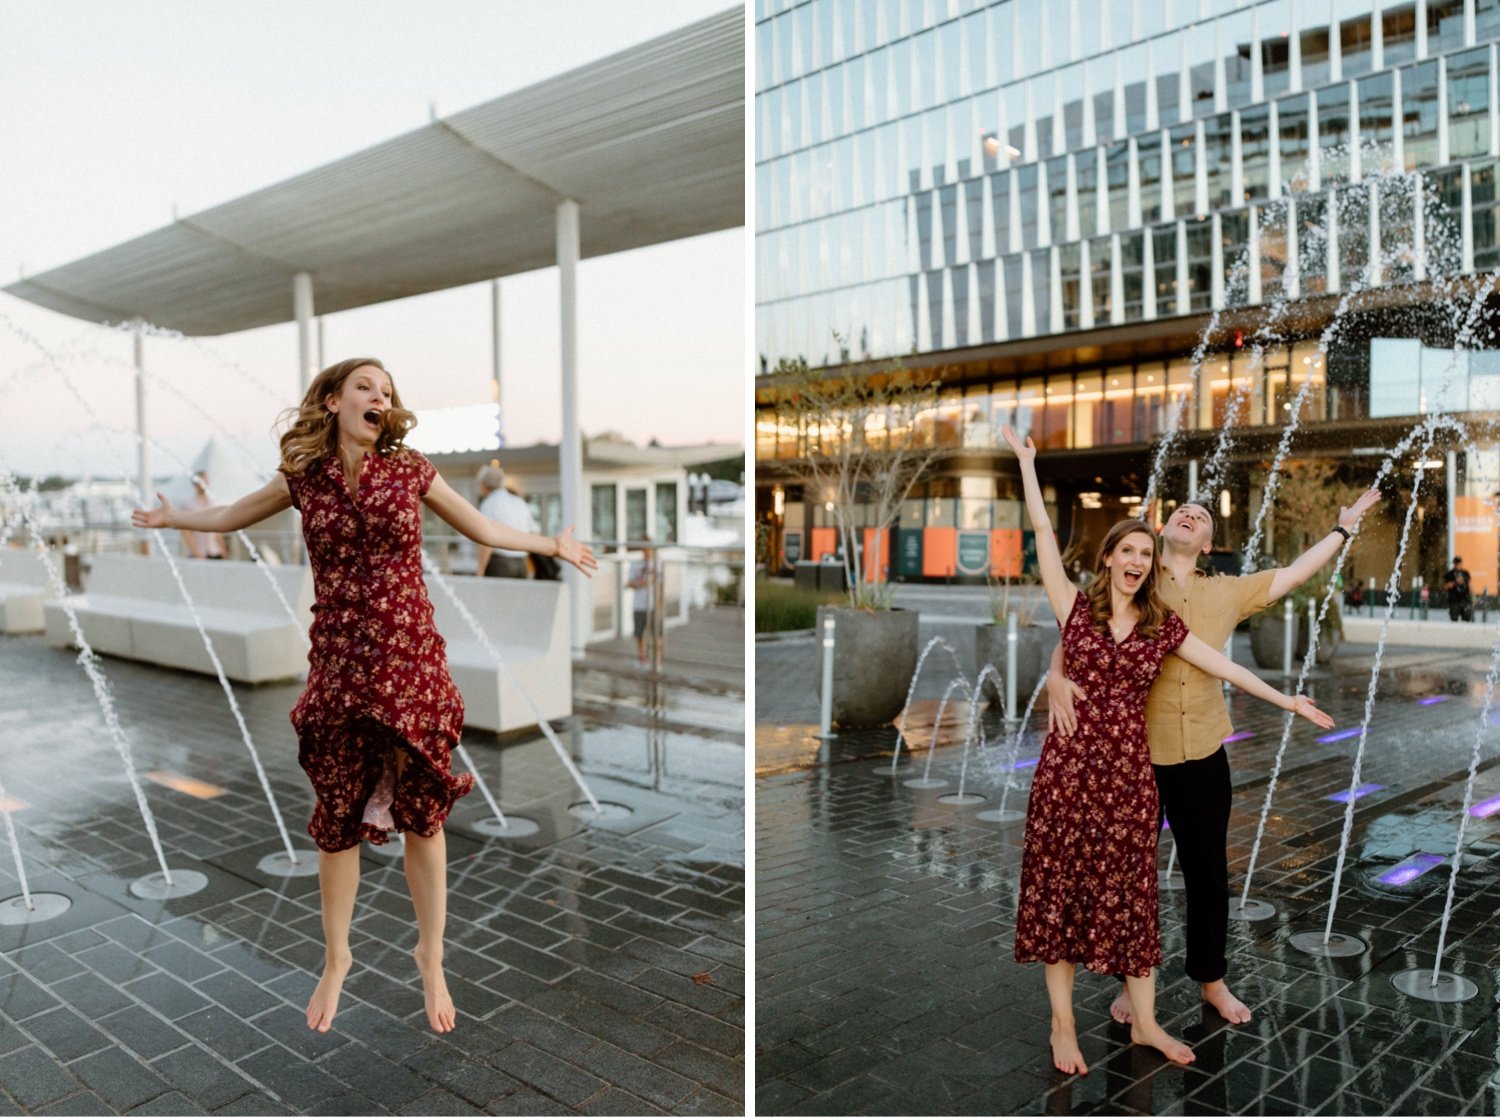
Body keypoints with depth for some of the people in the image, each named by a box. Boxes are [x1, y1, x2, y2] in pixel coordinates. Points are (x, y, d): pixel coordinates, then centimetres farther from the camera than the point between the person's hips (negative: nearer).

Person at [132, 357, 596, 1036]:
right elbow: (236, 515, 23)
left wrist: (552, 545, 15)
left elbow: (482, 529, 13)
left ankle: (431, 957, 25)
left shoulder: (410, 471, 1)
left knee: (422, 814, 6)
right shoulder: (302, 477, 4)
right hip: (338, 666, 1)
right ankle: (336, 959, 33)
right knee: (337, 820, 10)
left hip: (411, 660, -1)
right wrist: (174, 517, 27)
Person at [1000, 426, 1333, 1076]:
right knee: (1060, 887, 4)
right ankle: (1062, 1023, 16)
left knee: (1128, 890, 11)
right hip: (1068, 763, -2)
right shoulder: (1077, 607, 0)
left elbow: (1226, 667, 14)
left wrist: (1288, 701, 16)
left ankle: (1143, 1021, 24)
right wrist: (1027, 462, -3)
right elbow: (1043, 533, -4)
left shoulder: (1163, 627, 7)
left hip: (1128, 768, 2)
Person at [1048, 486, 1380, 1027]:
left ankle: (1212, 980, 33)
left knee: (1208, 874, 14)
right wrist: (1057, 676, -28)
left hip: (1203, 758, 3)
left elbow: (1294, 574, 16)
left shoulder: (1226, 592, 7)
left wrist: (1345, 525, 20)